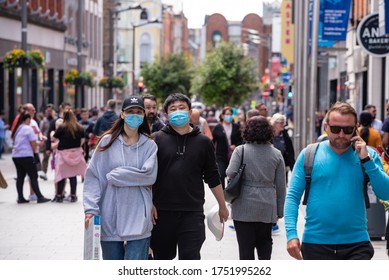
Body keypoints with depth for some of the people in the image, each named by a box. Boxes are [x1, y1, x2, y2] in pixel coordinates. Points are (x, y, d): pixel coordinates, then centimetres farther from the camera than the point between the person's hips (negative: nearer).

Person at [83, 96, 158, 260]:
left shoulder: (149, 145, 4)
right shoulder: (108, 141, 4)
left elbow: (149, 176, -11)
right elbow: (93, 176, 1)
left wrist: (114, 176, -9)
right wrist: (90, 208, -10)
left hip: (138, 220, -1)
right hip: (109, 219, 1)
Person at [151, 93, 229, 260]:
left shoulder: (203, 142, 8)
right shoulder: (157, 139, 3)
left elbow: (212, 178, 14)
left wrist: (222, 206, 17)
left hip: (193, 213, 0)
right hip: (162, 211, 0)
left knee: (190, 258, -6)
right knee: (162, 258, 11)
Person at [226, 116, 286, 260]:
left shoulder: (240, 150, -6)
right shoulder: (276, 154, 3)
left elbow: (231, 173, -16)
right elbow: (281, 186, 4)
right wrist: (280, 210, 11)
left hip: (244, 208, -2)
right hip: (267, 208, 2)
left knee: (245, 245, 2)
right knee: (265, 241, 17)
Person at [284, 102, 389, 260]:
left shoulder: (368, 154, 3)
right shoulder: (309, 155, 0)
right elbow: (293, 196, -1)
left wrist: (367, 160, -14)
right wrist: (291, 234, -12)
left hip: (356, 243, 0)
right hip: (316, 244, 0)